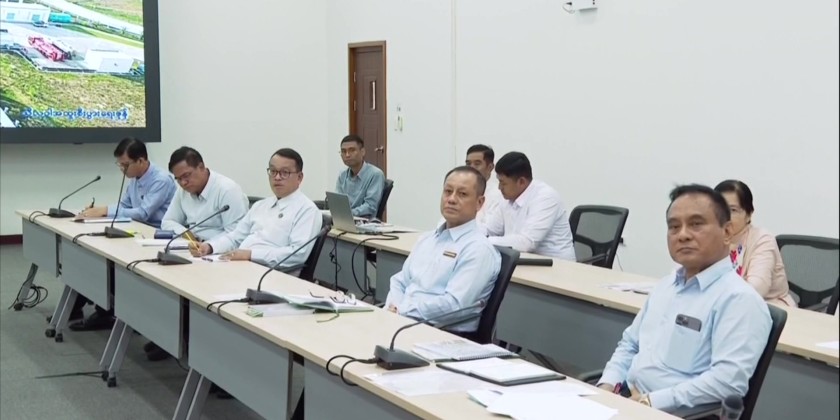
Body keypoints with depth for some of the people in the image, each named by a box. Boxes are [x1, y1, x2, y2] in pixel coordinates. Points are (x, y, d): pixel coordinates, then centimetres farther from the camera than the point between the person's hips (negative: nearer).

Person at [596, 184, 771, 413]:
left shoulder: (739, 299, -10)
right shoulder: (666, 284, 17)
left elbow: (729, 380, -20)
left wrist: (651, 401, -20)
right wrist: (608, 385, 4)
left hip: (674, 412, -8)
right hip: (626, 402, 8)